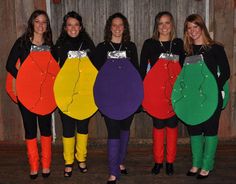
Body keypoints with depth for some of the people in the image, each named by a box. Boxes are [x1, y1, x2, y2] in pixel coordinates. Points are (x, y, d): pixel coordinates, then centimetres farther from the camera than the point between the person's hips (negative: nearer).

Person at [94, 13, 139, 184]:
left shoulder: (131, 47, 9)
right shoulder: (102, 47, 3)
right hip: (109, 94, -3)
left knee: (125, 128, 14)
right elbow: (98, 71, 3)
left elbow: (136, 70, 11)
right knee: (113, 131, -8)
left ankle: (120, 162, 32)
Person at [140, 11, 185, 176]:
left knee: (172, 125, 6)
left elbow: (184, 67, 12)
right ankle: (158, 161, 15)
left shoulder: (179, 44, 9)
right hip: (155, 91, -1)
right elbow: (142, 69, 2)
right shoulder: (149, 44, 3)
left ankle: (170, 162, 16)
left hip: (175, 91, 2)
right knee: (158, 125, 4)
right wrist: (142, 93, -3)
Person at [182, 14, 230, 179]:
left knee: (210, 130, 3)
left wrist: (214, 89, -16)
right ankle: (196, 164, 23)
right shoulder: (187, 51, 7)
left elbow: (225, 72, -4)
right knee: (194, 129, 9)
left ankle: (206, 166, 14)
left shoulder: (215, 48, -4)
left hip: (211, 96, -4)